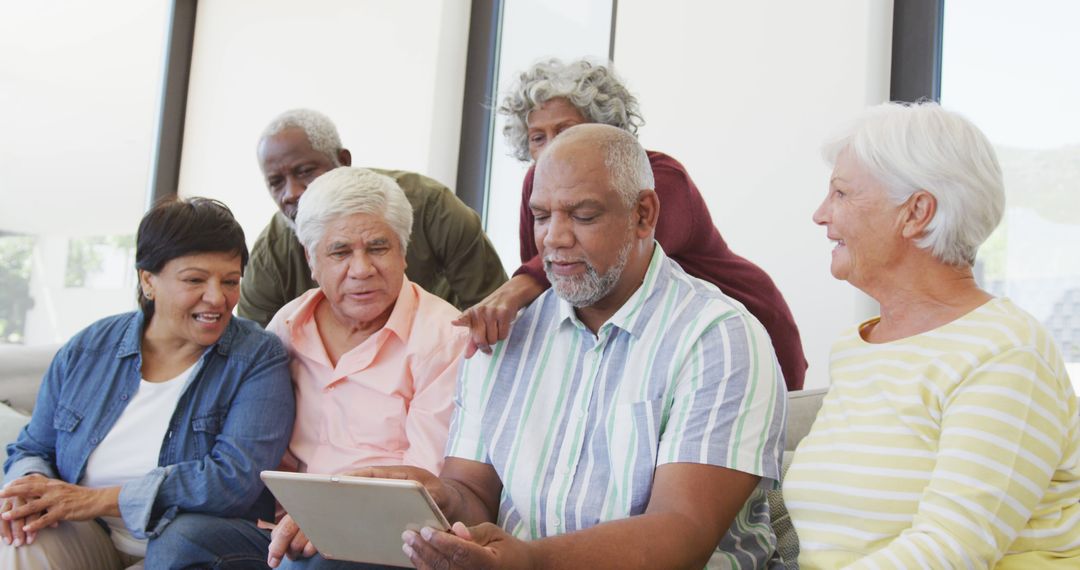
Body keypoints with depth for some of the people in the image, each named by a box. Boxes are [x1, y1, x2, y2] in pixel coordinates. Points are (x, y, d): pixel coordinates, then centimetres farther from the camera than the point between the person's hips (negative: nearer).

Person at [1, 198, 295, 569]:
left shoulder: (260, 358, -6)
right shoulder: (87, 350, 7)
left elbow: (236, 478, -18)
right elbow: (32, 450, 16)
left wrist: (96, 500, -19)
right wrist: (30, 485, -12)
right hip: (93, 539, 2)